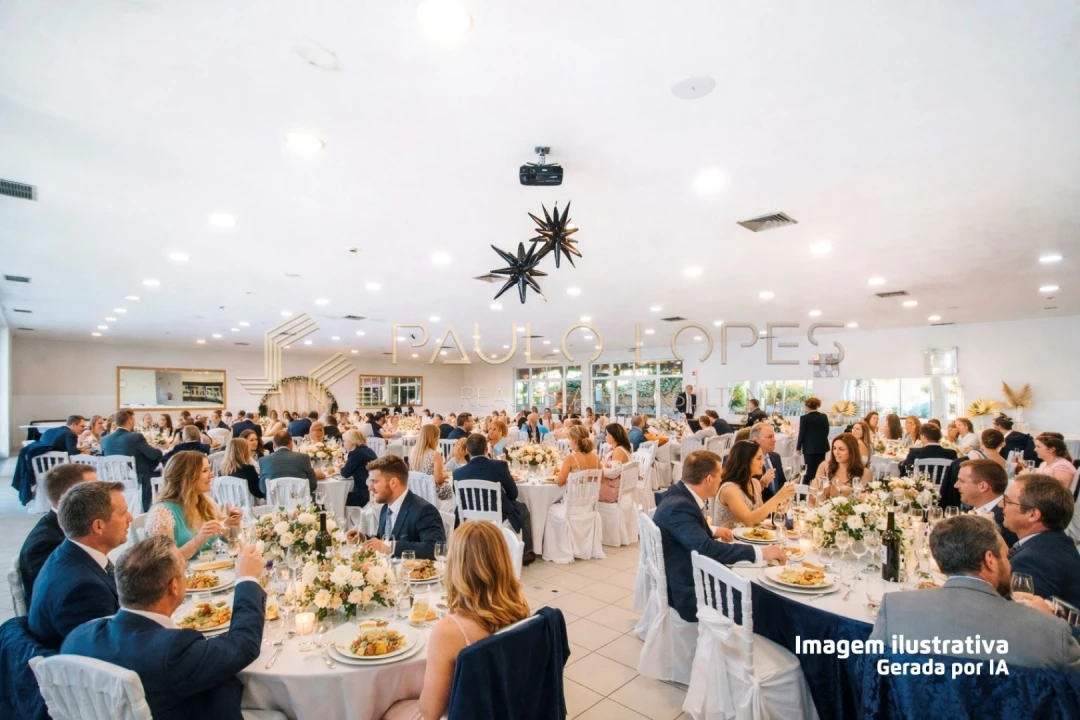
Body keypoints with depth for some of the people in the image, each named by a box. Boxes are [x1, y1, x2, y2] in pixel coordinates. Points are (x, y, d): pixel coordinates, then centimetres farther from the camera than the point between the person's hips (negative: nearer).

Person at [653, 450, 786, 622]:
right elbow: (706, 548, -36)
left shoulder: (678, 494, 1)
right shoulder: (679, 507, -27)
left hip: (685, 578, 9)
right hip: (688, 593, -9)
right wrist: (759, 552, -32)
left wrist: (712, 531, 9)